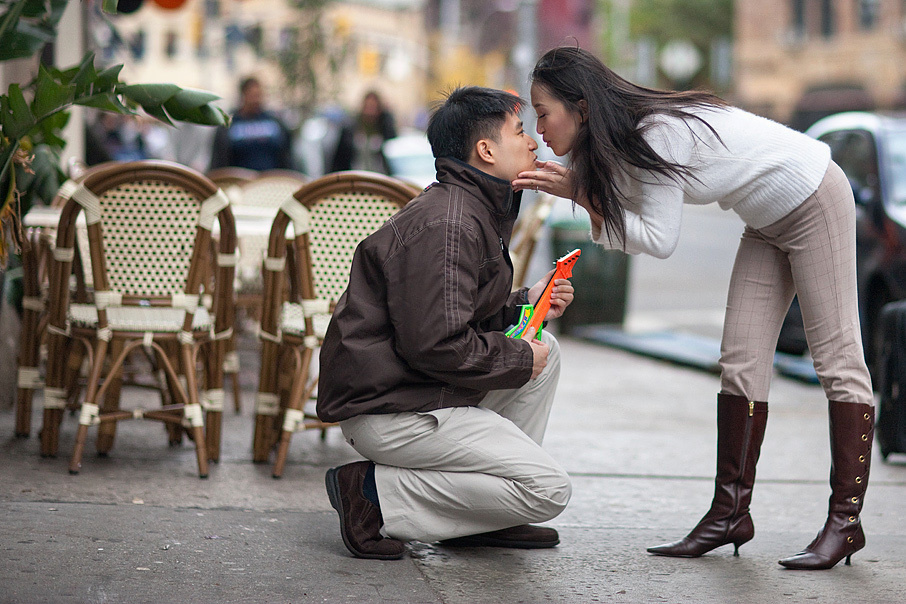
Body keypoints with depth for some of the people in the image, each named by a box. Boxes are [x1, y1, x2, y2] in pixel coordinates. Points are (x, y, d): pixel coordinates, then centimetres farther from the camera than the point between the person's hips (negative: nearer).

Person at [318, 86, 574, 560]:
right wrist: (519, 359, -12)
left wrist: (525, 304, 12)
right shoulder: (445, 227, -19)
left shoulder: (474, 210, 17)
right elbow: (435, 344, -26)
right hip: (390, 410, -11)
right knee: (549, 489, -12)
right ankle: (378, 494, -10)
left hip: (421, 391, 11)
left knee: (543, 347, 16)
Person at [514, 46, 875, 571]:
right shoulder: (624, 140, -2)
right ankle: (731, 512, 4)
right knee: (741, 363, 3)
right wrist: (575, 187, -15)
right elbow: (629, 232, -1)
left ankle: (845, 521, -5)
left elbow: (660, 240, -26)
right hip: (769, 222, 10)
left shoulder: (658, 133, -29)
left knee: (838, 358, -6)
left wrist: (583, 195, -22)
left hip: (816, 202, -9)